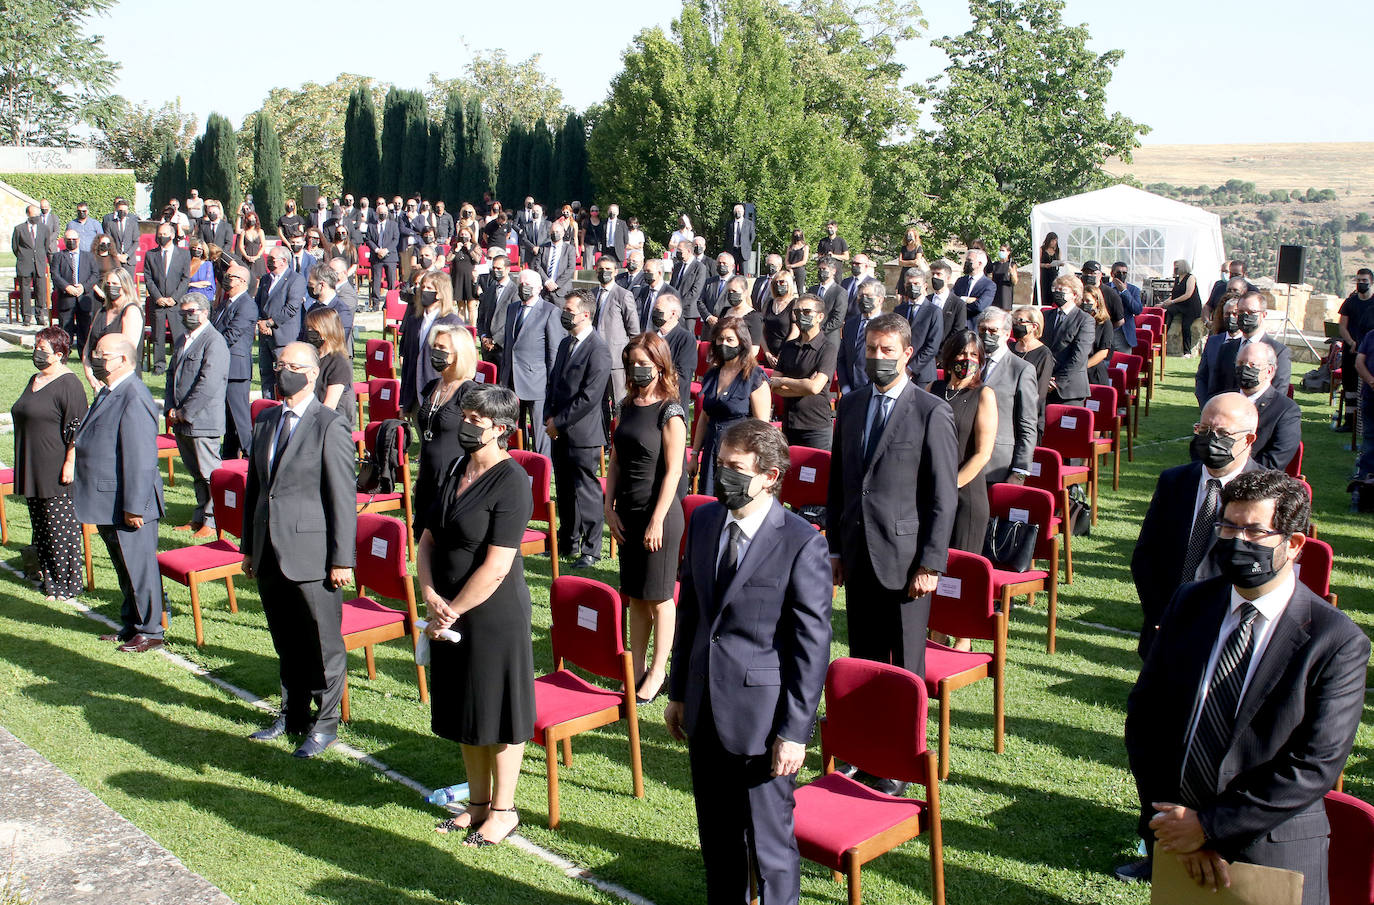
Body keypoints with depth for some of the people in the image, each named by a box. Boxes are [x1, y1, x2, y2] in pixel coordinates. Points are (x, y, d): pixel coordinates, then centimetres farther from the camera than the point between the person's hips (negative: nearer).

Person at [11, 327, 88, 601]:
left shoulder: (68, 384, -13)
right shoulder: (34, 380, 16)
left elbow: (77, 428, -17)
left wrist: (70, 463, -20)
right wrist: (22, 468, 23)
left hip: (56, 471, -9)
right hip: (33, 470, 9)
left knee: (60, 526, -4)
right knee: (40, 523, 14)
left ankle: (66, 582, 3)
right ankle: (46, 572, 24)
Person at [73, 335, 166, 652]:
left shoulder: (134, 399, -21)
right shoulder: (108, 393, 12)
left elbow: (141, 459, -23)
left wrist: (134, 507, -22)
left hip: (128, 506, -10)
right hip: (108, 504, 10)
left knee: (138, 569, 2)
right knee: (124, 568, 20)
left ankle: (150, 632, 13)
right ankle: (130, 624, 32)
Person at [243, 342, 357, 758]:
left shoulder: (331, 426, -10)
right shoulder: (265, 420, 12)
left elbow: (344, 497, -12)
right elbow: (254, 485, 17)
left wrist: (341, 559, -13)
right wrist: (249, 546, 15)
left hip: (311, 555, -7)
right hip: (270, 553, 7)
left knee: (322, 642, 5)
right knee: (286, 642, 18)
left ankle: (325, 724, 18)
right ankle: (293, 715, 33)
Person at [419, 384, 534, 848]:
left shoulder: (511, 481, -18)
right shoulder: (457, 470, 7)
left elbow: (496, 566, -21)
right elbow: (428, 538, 9)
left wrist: (452, 612, -14)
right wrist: (430, 595, -7)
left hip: (495, 614, -8)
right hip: (449, 614, 8)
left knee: (497, 713, 6)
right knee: (462, 710, 18)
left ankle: (503, 810, 23)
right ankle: (478, 803, 34)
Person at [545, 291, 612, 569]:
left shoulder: (598, 350, -15)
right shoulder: (565, 343, 13)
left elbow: (589, 397, -19)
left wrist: (559, 421, -14)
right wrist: (549, 417, 4)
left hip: (583, 434, -8)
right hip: (560, 432, 8)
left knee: (586, 492, -1)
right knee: (565, 491, 18)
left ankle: (590, 550, 10)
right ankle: (568, 542, 31)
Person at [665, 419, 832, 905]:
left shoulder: (801, 542, -16)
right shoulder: (704, 520, 4)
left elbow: (813, 644, -14)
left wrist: (794, 731, -15)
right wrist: (679, 691, 15)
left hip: (762, 718, -6)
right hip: (705, 710, 6)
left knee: (769, 844, 5)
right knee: (716, 834, 21)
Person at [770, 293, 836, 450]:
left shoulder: (827, 349, -8)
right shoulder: (788, 347, 10)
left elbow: (815, 387, -21)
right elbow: (774, 388, 4)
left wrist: (783, 381, -7)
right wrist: (804, 386, -12)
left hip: (817, 429, -6)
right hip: (788, 425, 6)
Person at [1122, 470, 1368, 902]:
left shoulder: (1338, 642, -13)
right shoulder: (1189, 604, 0)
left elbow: (1316, 766, -17)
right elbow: (1144, 716, -1)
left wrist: (1210, 826, -17)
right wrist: (1169, 818, -12)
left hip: (1273, 853, -3)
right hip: (1175, 836, 3)